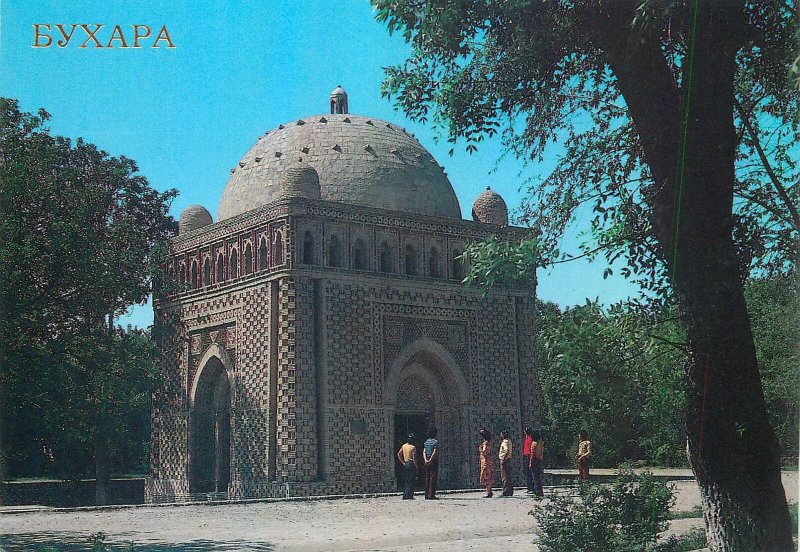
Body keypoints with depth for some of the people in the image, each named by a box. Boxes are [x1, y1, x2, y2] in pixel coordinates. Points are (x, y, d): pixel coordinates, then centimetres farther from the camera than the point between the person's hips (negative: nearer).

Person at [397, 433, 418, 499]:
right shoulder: (413, 447, -13)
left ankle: (405, 496, 15)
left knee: (407, 481, 14)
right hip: (411, 464, -7)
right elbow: (414, 458, -16)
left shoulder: (404, 446, 8)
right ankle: (409, 496, -6)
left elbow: (399, 454, 13)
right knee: (411, 481, -3)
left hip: (406, 464, 7)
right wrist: (416, 467, -9)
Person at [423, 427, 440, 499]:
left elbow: (424, 452, 4)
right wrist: (430, 460, -16)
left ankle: (427, 495, 10)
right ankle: (431, 495, -9)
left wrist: (426, 460, -7)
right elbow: (435, 452, -18)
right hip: (434, 461, -7)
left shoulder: (426, 441, 12)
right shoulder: (435, 441, -9)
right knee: (433, 478, -5)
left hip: (427, 462, 7)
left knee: (427, 478, 9)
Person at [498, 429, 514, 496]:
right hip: (508, 459, 10)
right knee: (508, 476, 14)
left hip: (505, 460, -10)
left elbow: (506, 450, -25)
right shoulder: (508, 440, 15)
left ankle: (506, 492, -8)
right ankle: (510, 491, 19)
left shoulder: (505, 441, -14)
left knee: (504, 476, -8)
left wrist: (504, 459, -23)